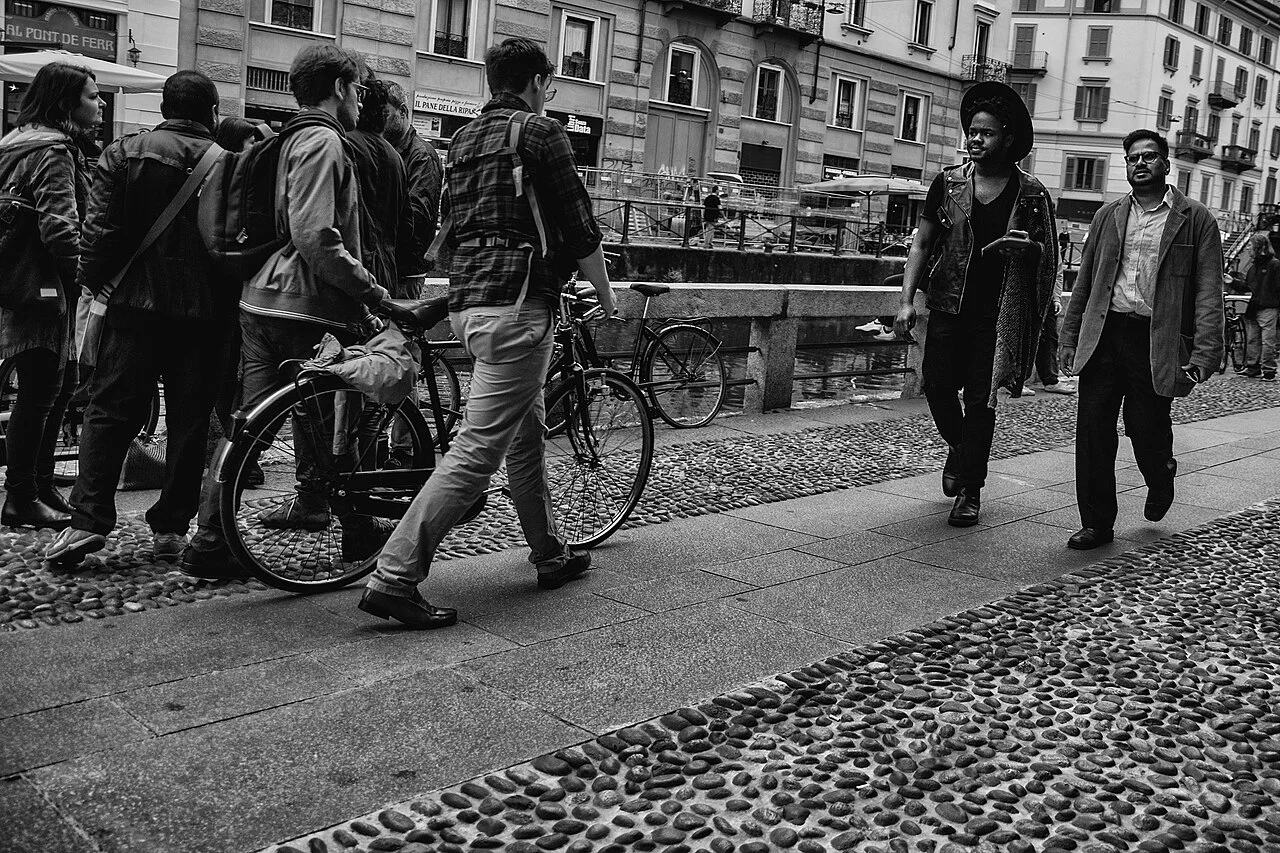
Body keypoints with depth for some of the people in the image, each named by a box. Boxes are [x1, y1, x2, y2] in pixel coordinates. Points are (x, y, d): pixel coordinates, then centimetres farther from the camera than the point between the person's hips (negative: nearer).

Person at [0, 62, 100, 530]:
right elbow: (59, 228, -23)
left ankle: (42, 486, 25)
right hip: (43, 286, -11)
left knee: (60, 383, 16)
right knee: (39, 392, -4)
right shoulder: (52, 150, -15)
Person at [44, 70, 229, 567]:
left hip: (136, 302, 0)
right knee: (190, 419, 7)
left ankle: (88, 521, -2)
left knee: (110, 411, 5)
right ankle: (172, 527, 10)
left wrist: (91, 284, 7)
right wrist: (230, 301, 10)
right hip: (204, 309, 0)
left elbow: (100, 230, -4)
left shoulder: (125, 153, 1)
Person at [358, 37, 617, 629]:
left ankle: (550, 556, 30)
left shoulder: (464, 138, 19)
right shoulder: (539, 132, -5)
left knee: (527, 433, 19)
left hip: (468, 301, 9)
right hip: (517, 303, -9)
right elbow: (579, 228, -6)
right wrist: (605, 294, 8)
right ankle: (394, 577, -13)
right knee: (479, 448, -10)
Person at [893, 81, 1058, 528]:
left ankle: (970, 490, 10)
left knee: (980, 399, -1)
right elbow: (922, 244, 7)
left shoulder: (1031, 195, 1)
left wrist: (1025, 247, -15)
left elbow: (1048, 259, 9)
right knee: (938, 385, -2)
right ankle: (958, 449, 30)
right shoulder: (948, 182, 4)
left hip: (998, 314, -2)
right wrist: (907, 299, -1)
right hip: (949, 305, 2)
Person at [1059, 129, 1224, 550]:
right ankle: (1096, 523, 9)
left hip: (1156, 344, -3)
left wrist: (1204, 354, -12)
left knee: (1146, 432, 2)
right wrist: (1069, 337, 8)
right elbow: (1084, 281, 15)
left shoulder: (1196, 220, 2)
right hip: (1102, 336, 3)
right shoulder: (1109, 215, 13)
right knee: (1092, 432, -1)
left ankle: (1160, 480, 38)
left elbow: (1209, 294, -3)